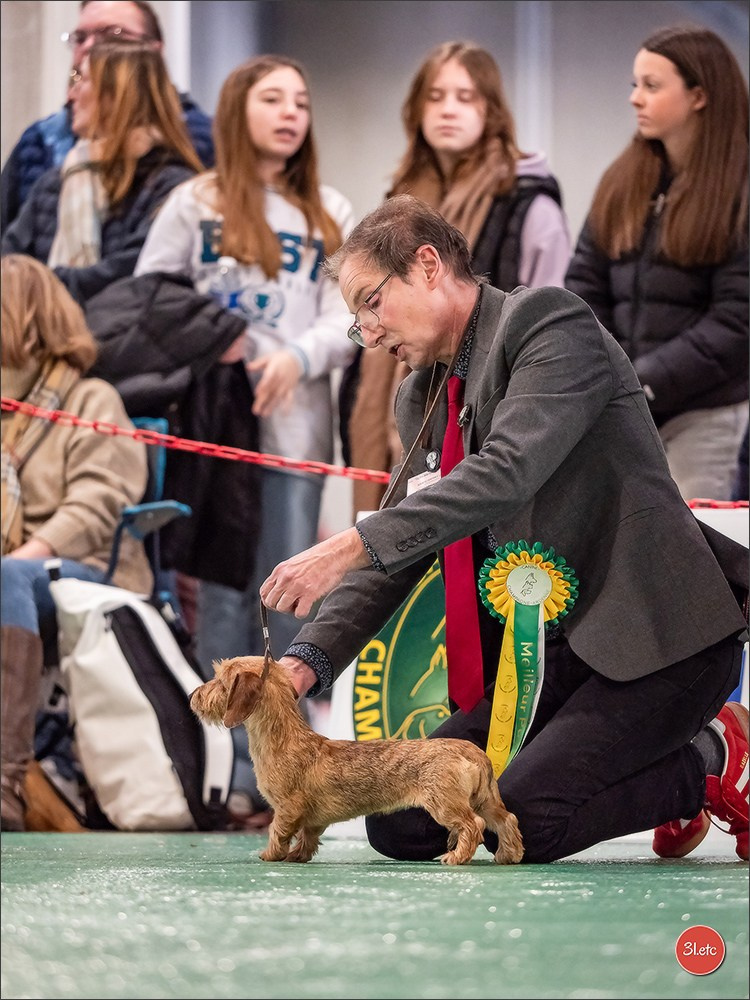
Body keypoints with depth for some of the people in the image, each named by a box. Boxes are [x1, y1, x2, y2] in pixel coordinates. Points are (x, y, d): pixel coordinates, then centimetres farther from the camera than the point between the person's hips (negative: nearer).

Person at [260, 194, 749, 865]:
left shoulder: (549, 323, -10)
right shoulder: (423, 399, 15)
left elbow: (508, 471, -25)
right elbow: (398, 548, 14)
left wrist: (352, 546, -31)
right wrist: (309, 658, -3)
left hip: (655, 634, -9)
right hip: (545, 658, 9)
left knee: (520, 820, -24)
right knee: (401, 826, -2)